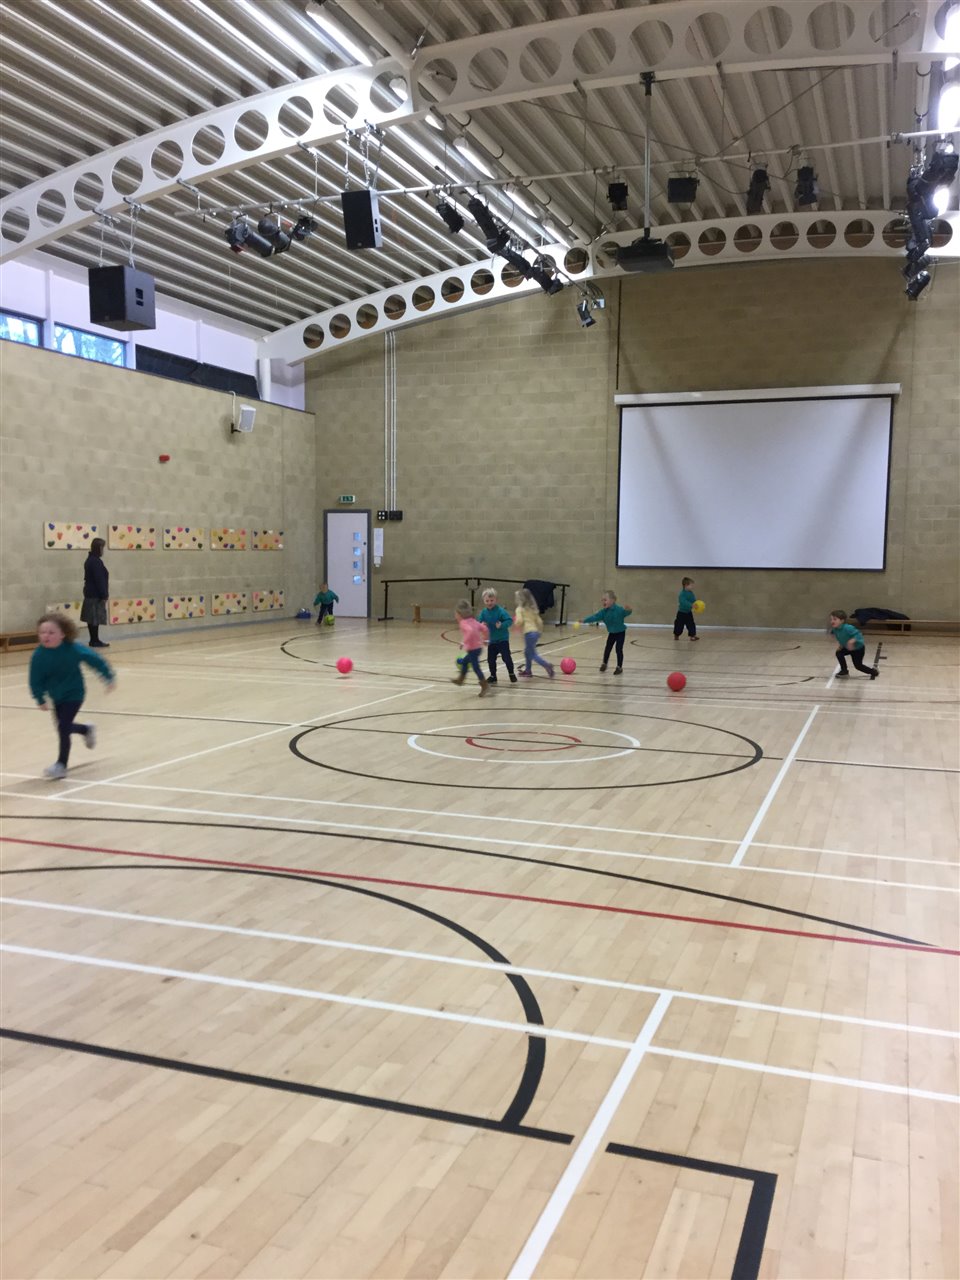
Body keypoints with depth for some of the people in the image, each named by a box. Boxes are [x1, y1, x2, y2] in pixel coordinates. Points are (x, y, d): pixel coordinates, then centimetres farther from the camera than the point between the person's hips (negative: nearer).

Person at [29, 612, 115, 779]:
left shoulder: (73, 649, -24)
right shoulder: (39, 654, -18)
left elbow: (95, 660, -11)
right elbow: (36, 679, -9)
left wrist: (108, 678, -5)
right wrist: (40, 699, -12)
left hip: (73, 695, -5)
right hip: (56, 696, 5)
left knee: (63, 727, -14)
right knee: (65, 727, 19)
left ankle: (61, 764, 1)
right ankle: (87, 730, 52)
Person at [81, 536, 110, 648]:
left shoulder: (90, 560, 15)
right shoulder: (96, 561, -16)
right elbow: (99, 580, -20)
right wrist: (104, 595, -18)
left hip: (90, 594, 10)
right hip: (96, 595, -10)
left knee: (92, 618, 11)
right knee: (96, 618, -6)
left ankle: (94, 640, 15)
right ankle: (95, 641, -4)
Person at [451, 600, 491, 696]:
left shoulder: (463, 623, -14)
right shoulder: (473, 621, 10)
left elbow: (470, 631, -33)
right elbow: (484, 629, 7)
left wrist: (466, 642, -25)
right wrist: (485, 639, 18)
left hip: (472, 648, -10)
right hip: (478, 647, 10)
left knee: (475, 667, -6)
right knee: (464, 661, 27)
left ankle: (485, 686, -8)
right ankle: (460, 679, 43)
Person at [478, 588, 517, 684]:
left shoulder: (500, 610, -16)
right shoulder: (484, 612, -1)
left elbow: (509, 620, -18)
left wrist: (502, 625, -32)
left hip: (502, 639, -5)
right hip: (491, 640, 5)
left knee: (506, 657, -5)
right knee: (490, 659, 9)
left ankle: (512, 674, 14)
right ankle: (493, 676, 25)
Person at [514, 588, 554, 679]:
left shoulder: (520, 609, -4)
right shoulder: (532, 608, 17)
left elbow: (520, 621, -19)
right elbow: (539, 621, 16)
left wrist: (517, 627, 1)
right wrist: (540, 631, 27)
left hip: (529, 633, -8)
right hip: (536, 631, 8)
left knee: (533, 654, -4)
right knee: (527, 651, 23)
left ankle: (547, 665, -20)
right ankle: (528, 670, 30)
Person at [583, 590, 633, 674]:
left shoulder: (619, 609, -27)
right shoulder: (604, 612, -11)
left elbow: (626, 613, -33)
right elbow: (595, 617, -11)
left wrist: (628, 610, -58)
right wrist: (584, 620, -19)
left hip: (620, 632, -5)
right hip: (611, 633, 5)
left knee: (619, 649, -7)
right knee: (607, 648, 11)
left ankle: (619, 667, 5)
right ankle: (604, 664, 30)